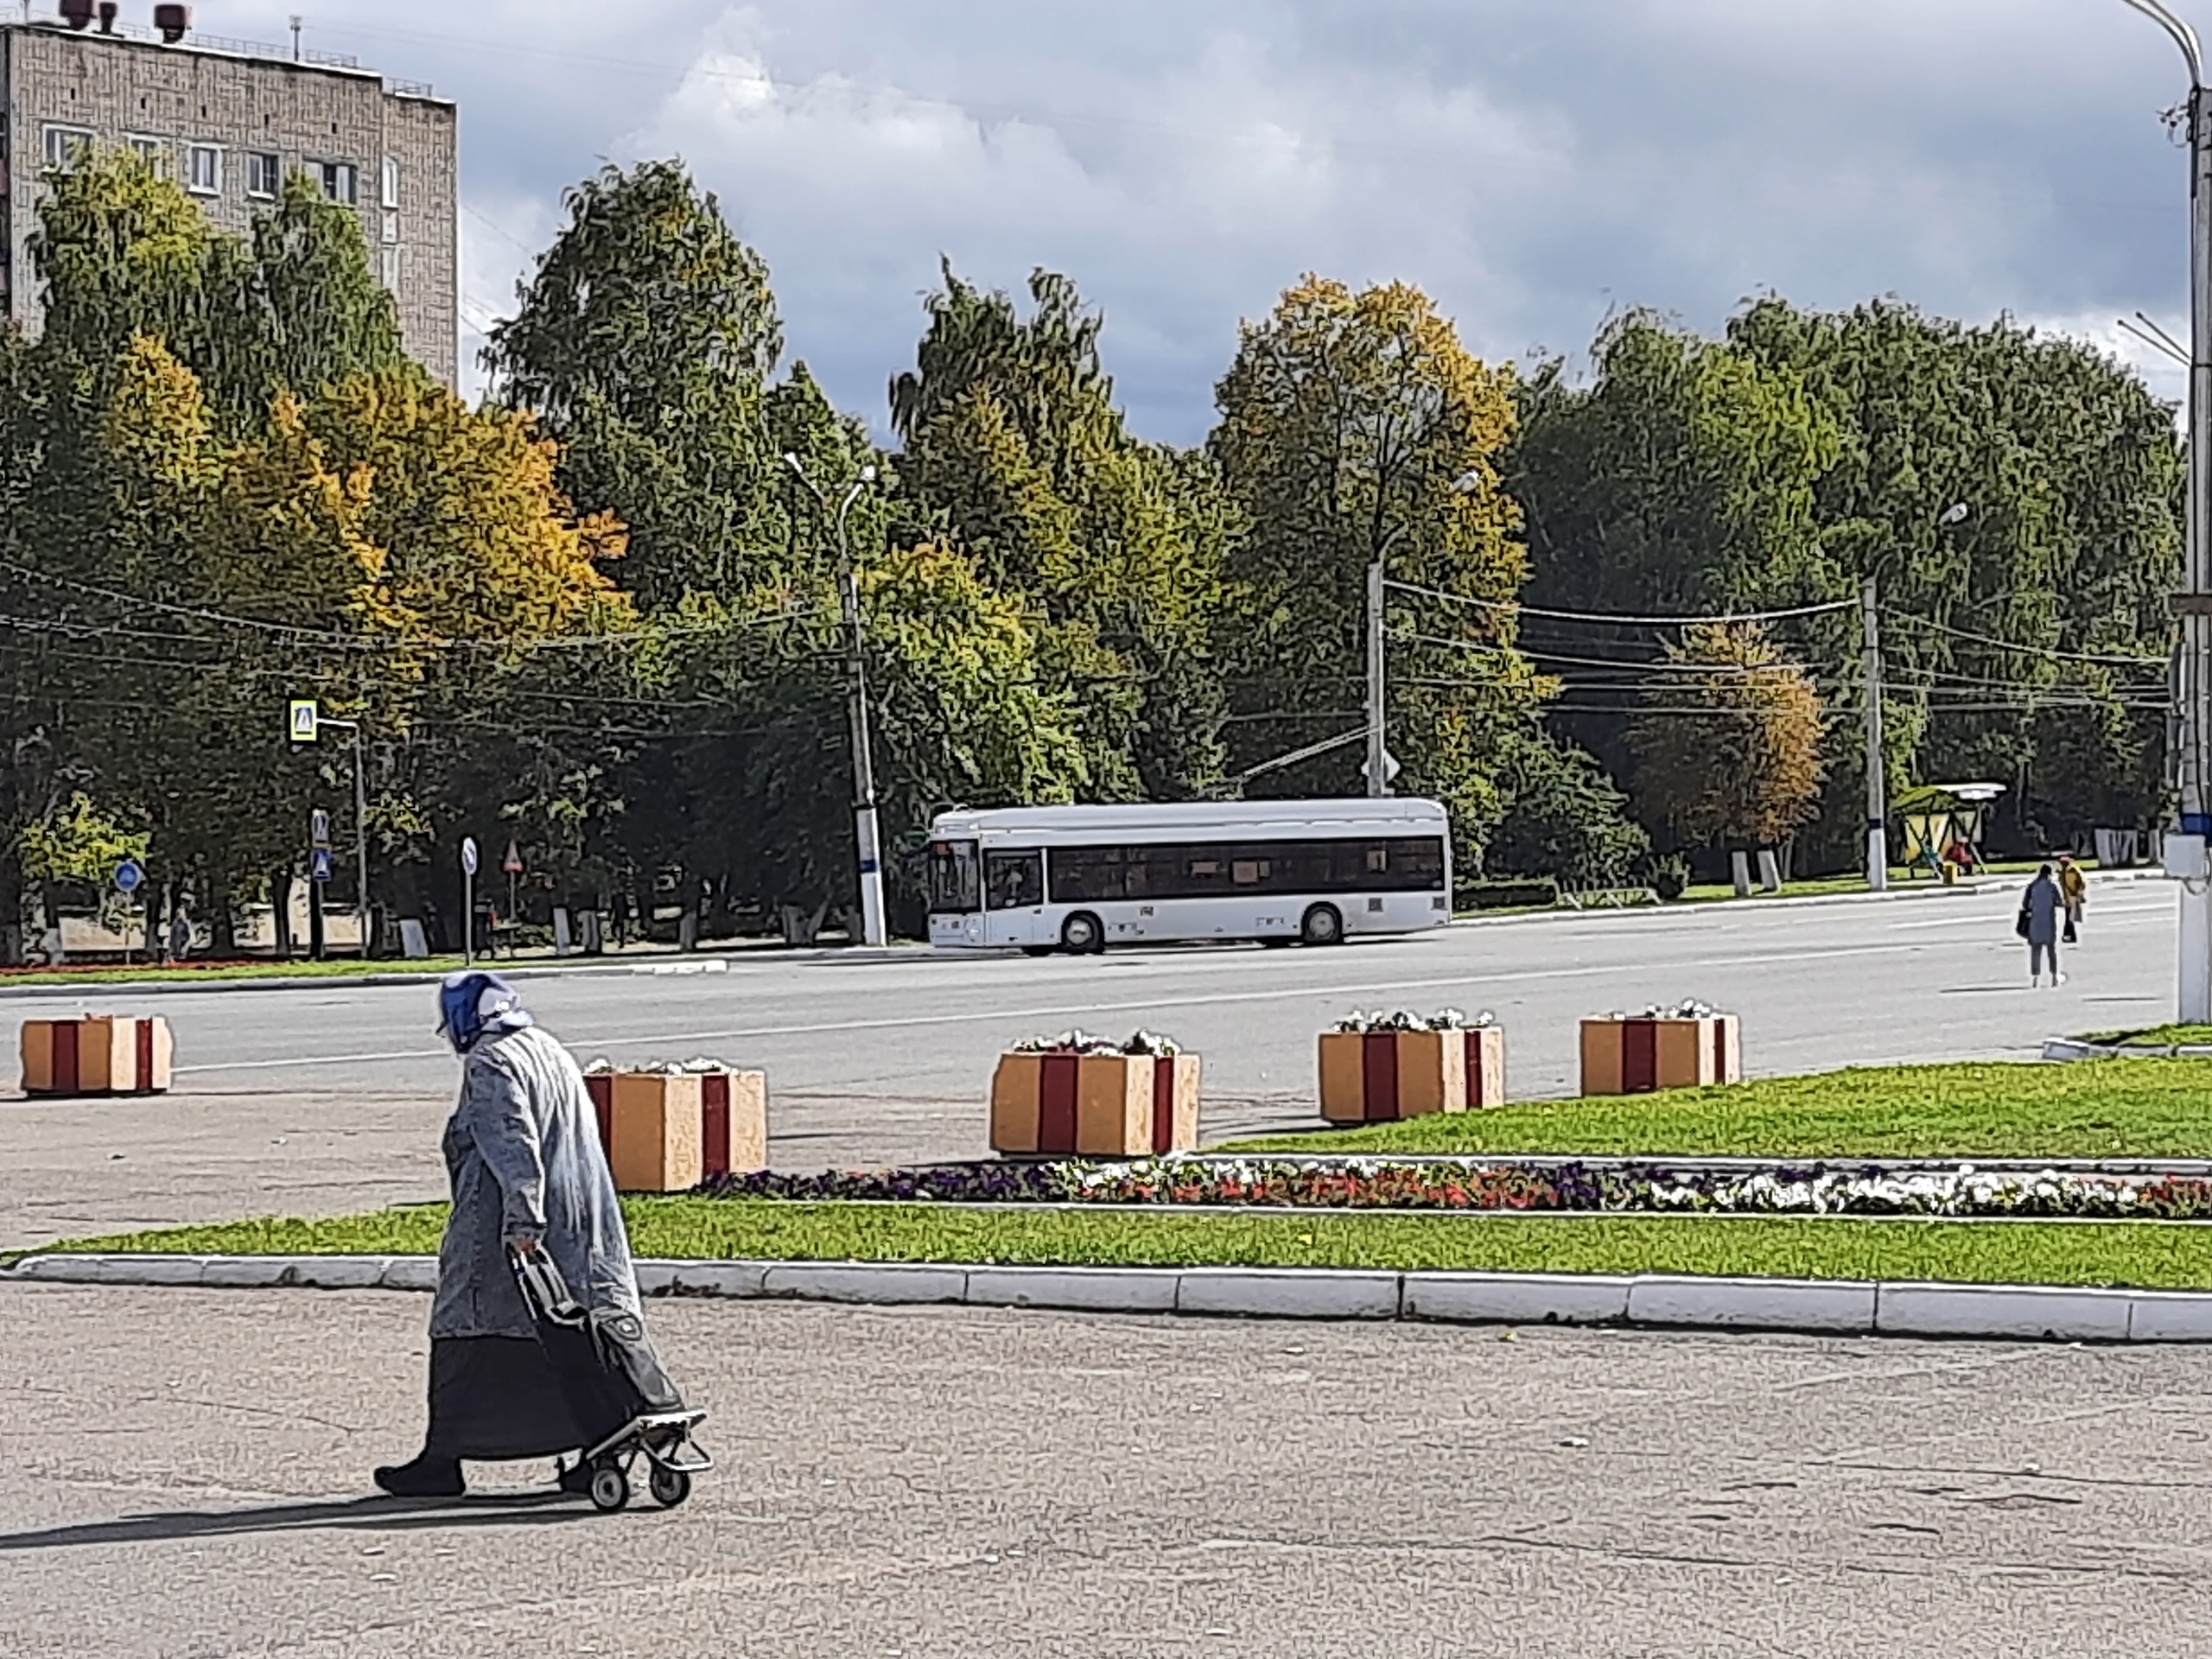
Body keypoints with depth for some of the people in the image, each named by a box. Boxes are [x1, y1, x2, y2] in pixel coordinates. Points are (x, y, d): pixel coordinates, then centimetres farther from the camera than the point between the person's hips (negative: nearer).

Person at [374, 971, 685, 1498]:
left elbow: (513, 1145, -21)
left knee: (466, 1334, -1)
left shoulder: (488, 1064, -11)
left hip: (499, 1224, -8)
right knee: (591, 1322, 7)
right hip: (580, 1224, 8)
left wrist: (523, 1221, -25)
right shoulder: (554, 1053, 16)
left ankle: (443, 1459, 2)